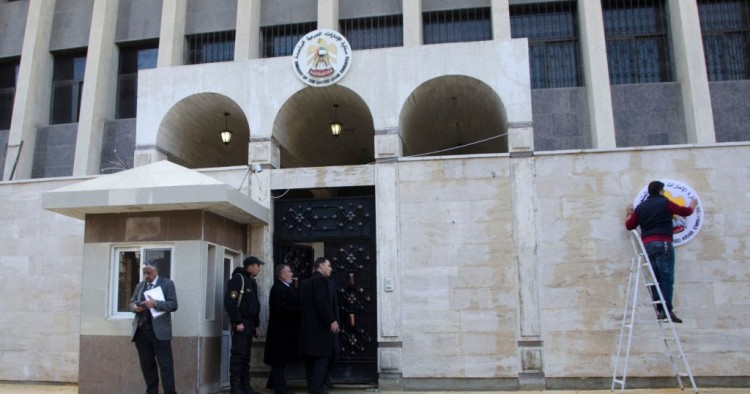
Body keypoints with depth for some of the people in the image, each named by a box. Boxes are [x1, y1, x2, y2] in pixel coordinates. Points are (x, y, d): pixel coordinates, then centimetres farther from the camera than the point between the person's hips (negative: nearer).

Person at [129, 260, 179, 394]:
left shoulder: (167, 284, 1)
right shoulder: (139, 285, 18)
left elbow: (173, 304, -7)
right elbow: (131, 302, 17)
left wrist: (155, 303, -21)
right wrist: (135, 307, -7)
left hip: (158, 331, -5)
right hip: (141, 331, 5)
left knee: (165, 365, -5)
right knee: (147, 365, 9)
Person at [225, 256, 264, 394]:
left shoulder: (252, 281, 19)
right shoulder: (238, 278, -9)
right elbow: (230, 301, -18)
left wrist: (256, 324, 16)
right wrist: (237, 322, -21)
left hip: (249, 324, 9)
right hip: (241, 323, -9)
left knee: (246, 356, 11)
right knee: (238, 355, -7)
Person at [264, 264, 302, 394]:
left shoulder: (289, 288, 15)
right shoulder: (277, 289, -16)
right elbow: (282, 309, -25)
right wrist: (301, 310, -23)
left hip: (287, 329, 10)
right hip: (281, 330, -10)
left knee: (281, 359, 16)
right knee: (279, 359, -2)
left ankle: (274, 383, 26)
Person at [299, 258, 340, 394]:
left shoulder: (307, 282, 19)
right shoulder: (320, 280, -9)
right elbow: (323, 302, -20)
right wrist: (332, 321, -20)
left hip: (308, 326, 10)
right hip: (320, 326, -9)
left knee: (311, 359, 8)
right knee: (322, 358, -9)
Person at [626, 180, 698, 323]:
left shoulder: (640, 207, 14)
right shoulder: (665, 203, 2)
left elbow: (629, 225, 16)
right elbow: (685, 212, 13)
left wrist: (630, 213, 36)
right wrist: (693, 205, 35)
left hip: (647, 245, 5)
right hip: (663, 243, -5)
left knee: (656, 278, 7)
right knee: (666, 278, -8)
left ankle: (660, 311, 3)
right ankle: (667, 310, -15)